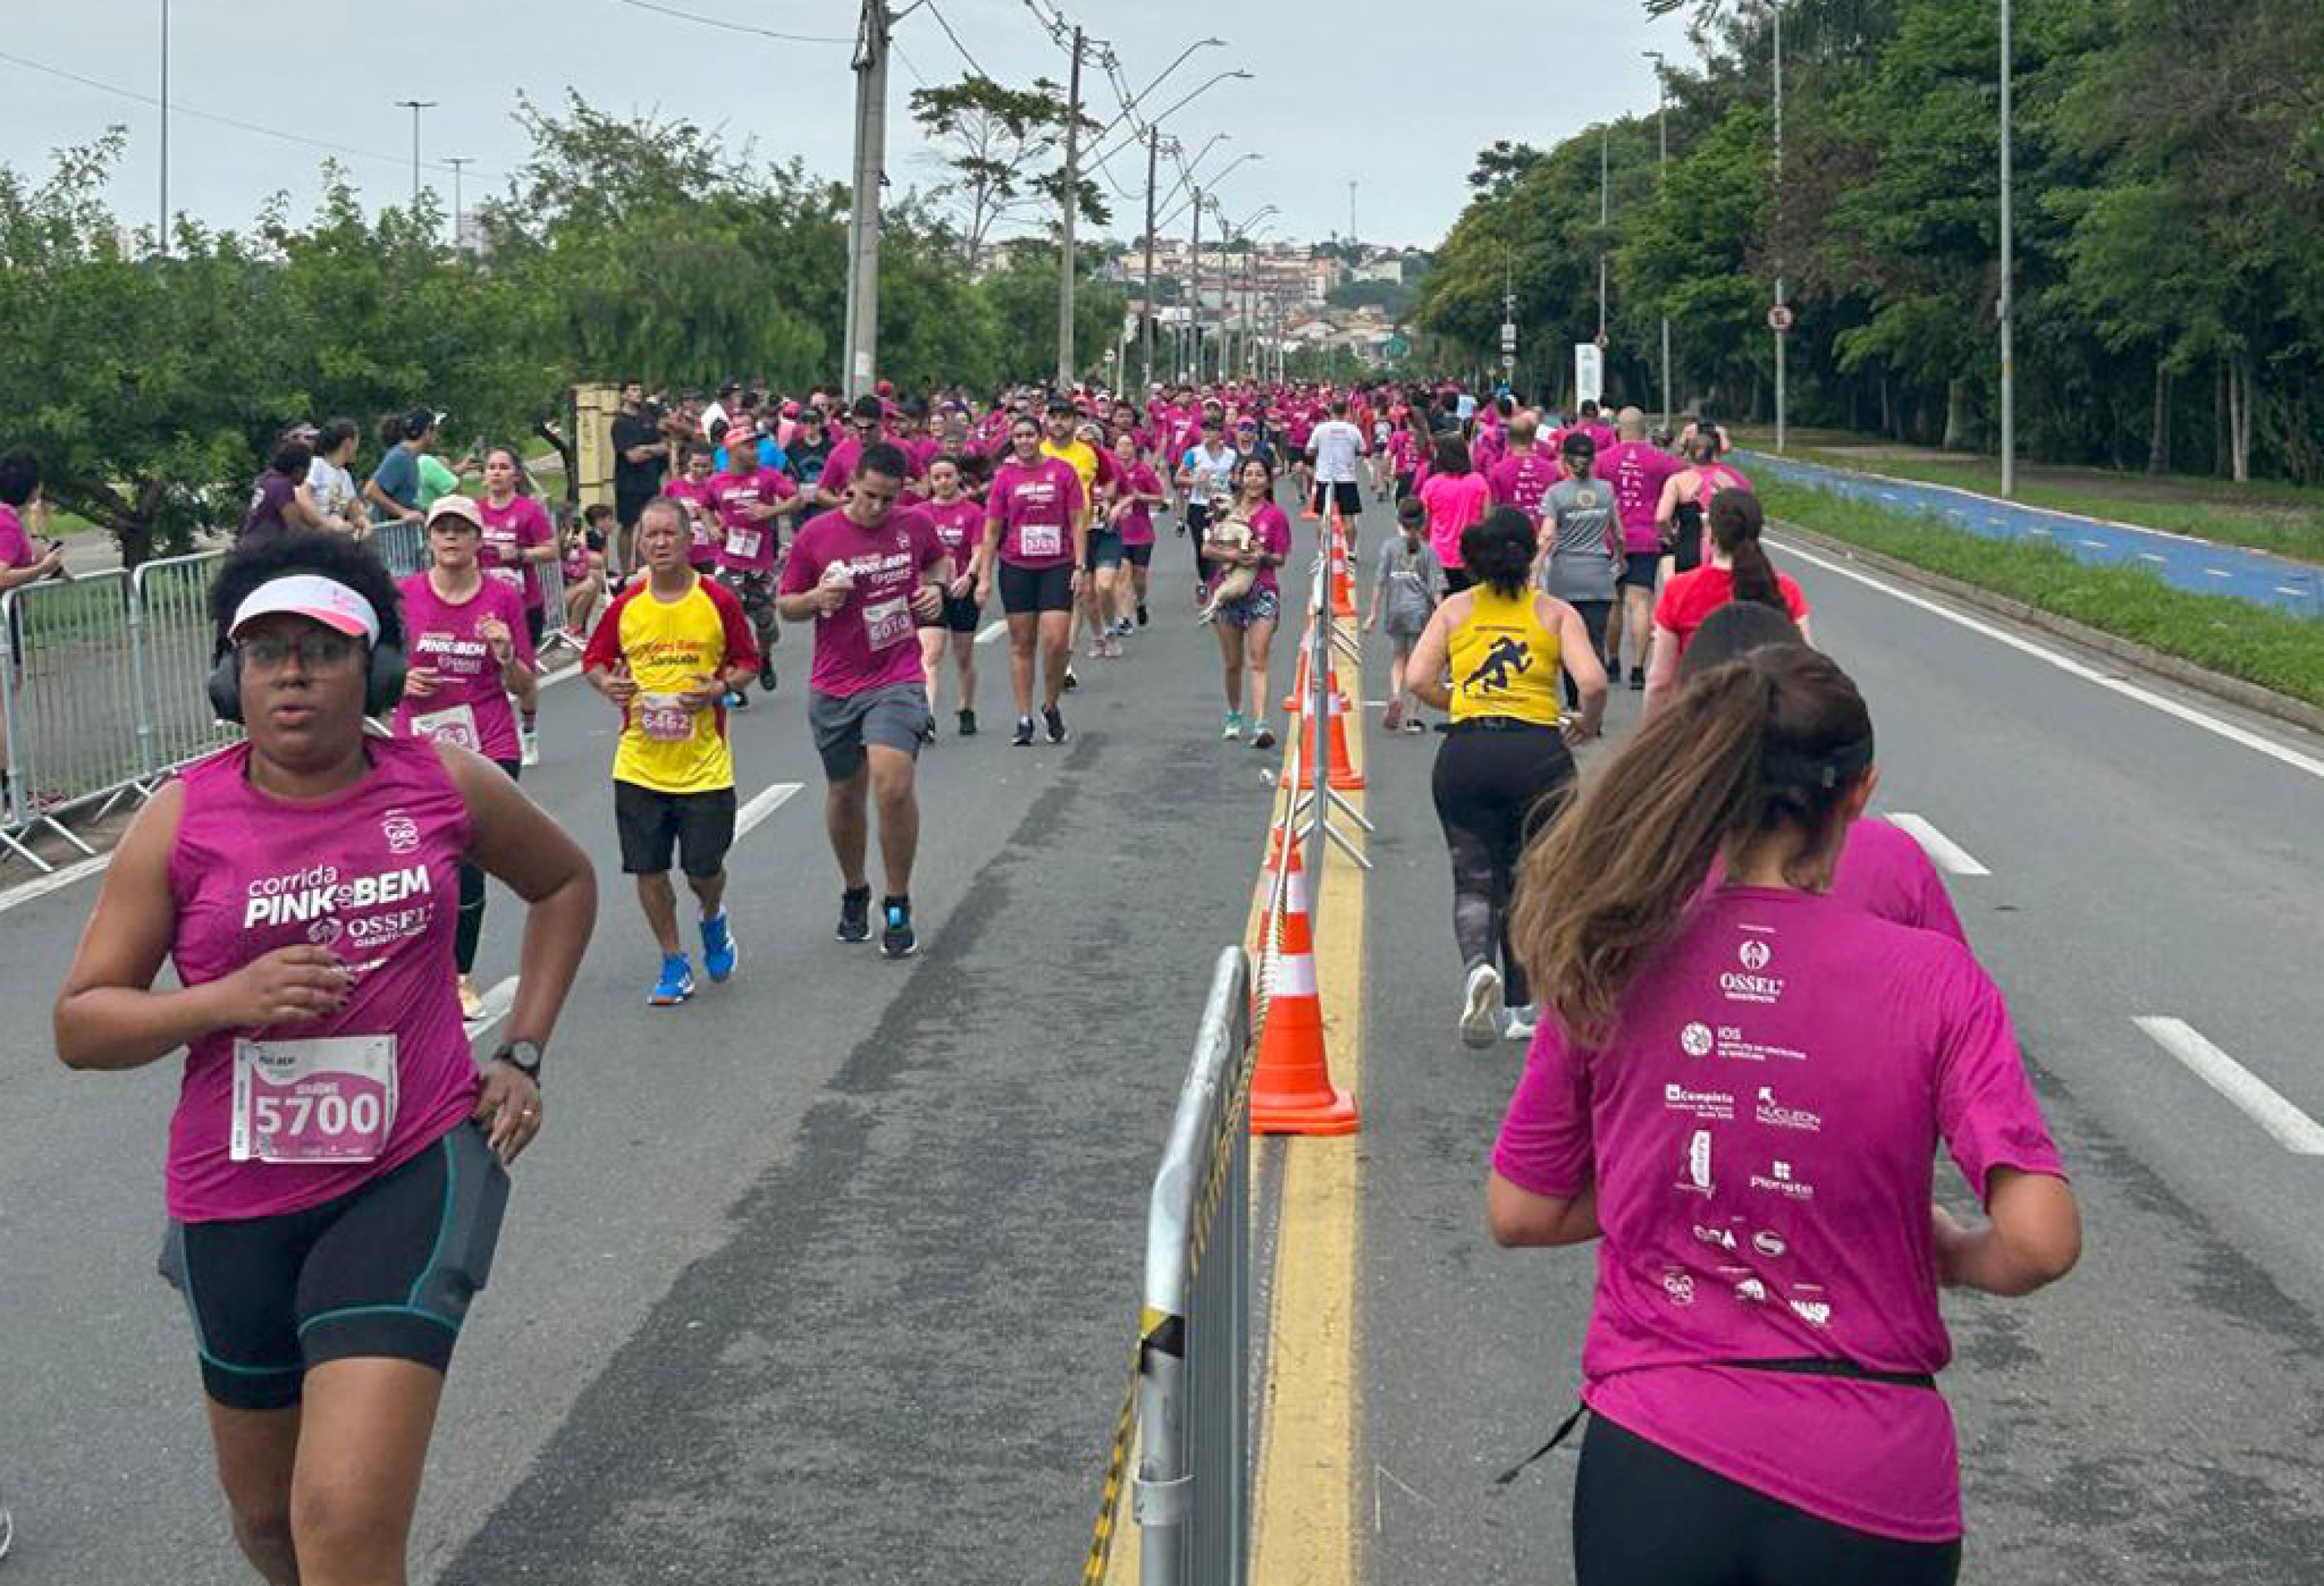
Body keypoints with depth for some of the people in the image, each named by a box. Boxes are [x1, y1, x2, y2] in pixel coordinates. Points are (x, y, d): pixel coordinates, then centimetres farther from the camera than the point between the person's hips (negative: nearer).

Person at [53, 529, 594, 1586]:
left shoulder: (445, 786, -3)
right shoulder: (182, 821, -6)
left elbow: (565, 884, 17)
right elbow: (79, 1024, -3)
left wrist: (522, 1053, 9)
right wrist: (227, 999, -21)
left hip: (413, 1171, -2)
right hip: (238, 1195, 2)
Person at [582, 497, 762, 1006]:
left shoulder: (718, 601, -4)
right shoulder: (625, 607, 0)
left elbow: (748, 662, 6)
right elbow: (593, 660, 11)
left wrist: (721, 687, -14)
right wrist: (608, 684, -10)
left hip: (705, 764, -2)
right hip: (639, 765, 2)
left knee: (704, 868, 1)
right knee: (649, 869, 2)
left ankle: (714, 920, 36)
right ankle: (674, 965, 20)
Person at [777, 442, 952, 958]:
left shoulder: (915, 524, 0)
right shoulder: (815, 536, -5)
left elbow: (940, 560, 22)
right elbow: (785, 605, 3)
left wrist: (936, 586, 1)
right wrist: (816, 598, -18)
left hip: (897, 680, -1)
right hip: (834, 688, 1)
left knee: (894, 784, -19)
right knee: (844, 793, 13)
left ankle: (897, 909, -4)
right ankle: (854, 896, 36)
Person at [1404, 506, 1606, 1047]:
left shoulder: (1456, 608, 11)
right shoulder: (1556, 613, 7)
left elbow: (1418, 680, 1)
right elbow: (1593, 683, -6)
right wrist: (1586, 726, 13)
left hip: (1465, 754, 0)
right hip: (1538, 753, 0)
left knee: (1474, 879, 7)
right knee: (1527, 880, 14)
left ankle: (1478, 968, -22)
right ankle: (1519, 1010, 16)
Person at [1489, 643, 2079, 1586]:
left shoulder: (1608, 966, -5)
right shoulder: (1932, 980, -10)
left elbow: (1519, 1214, 3)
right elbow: (2041, 1240, -16)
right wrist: (1950, 1256, 5)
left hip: (1653, 1465, 1)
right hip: (1872, 1483, -1)